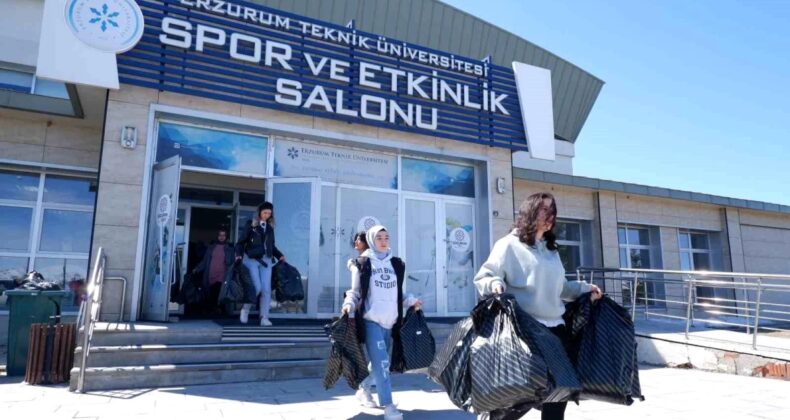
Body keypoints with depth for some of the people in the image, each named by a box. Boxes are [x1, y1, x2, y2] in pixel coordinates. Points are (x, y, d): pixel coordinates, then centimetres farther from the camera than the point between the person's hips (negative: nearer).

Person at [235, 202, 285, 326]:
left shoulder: (270, 228, 13)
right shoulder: (251, 226, 1)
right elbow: (241, 242, 1)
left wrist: (279, 255, 8)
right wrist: (239, 255, -14)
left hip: (266, 260, 4)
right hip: (251, 259, -4)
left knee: (266, 289, -4)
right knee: (257, 287, -12)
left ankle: (264, 318, 1)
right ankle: (245, 309, 14)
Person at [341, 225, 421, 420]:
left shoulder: (396, 264, 12)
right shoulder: (363, 264, 0)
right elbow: (355, 292, 3)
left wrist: (411, 301, 6)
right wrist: (349, 304, -16)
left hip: (390, 321, 5)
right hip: (371, 320, -5)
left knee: (378, 361, 15)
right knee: (381, 362, -14)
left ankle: (364, 390, 37)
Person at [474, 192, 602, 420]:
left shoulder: (551, 250, 18)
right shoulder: (509, 245, -6)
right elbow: (485, 276, -10)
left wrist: (584, 289, 15)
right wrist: (495, 284, -30)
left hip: (555, 327, 8)